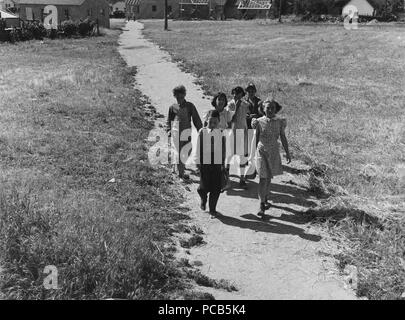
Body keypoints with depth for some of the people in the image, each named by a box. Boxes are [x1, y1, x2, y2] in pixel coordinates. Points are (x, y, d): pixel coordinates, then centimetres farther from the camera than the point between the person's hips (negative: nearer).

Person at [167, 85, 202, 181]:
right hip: (176, 131, -1)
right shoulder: (173, 107, 4)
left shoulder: (190, 106, 3)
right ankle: (181, 173, 5)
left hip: (187, 131, 1)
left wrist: (200, 131, 1)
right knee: (179, 152, -2)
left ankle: (182, 163, 36)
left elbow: (196, 119, 5)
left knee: (188, 151, 3)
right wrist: (169, 130, 6)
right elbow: (169, 120, 16)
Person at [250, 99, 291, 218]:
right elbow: (256, 138, 3)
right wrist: (253, 153, 5)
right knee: (263, 178, -7)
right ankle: (262, 205, -5)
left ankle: (266, 199, 34)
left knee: (269, 177, 14)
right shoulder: (259, 122, -5)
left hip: (274, 152, 2)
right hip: (261, 151, -2)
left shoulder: (280, 122, -2)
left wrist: (287, 153, 5)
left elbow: (283, 138, 5)